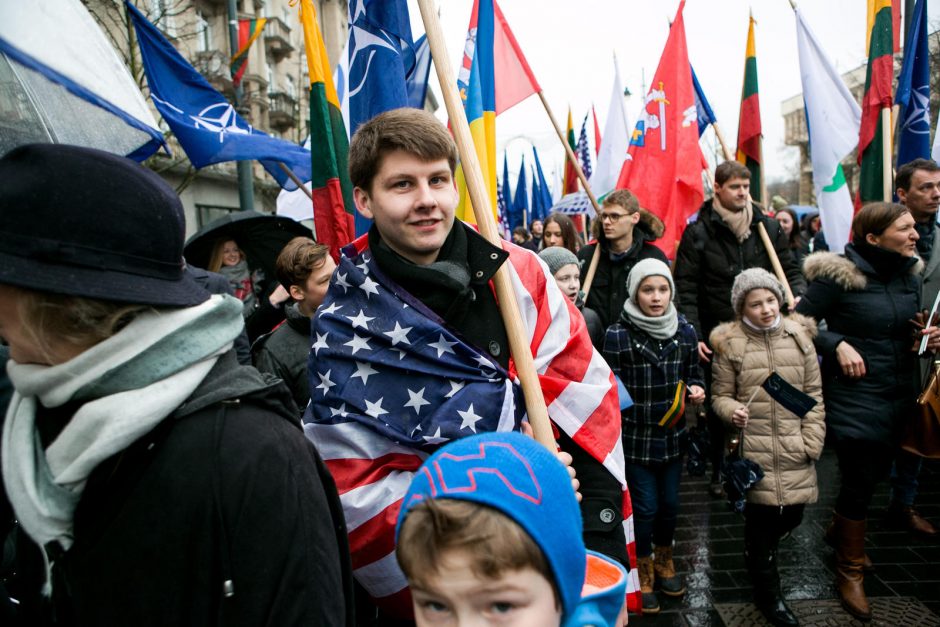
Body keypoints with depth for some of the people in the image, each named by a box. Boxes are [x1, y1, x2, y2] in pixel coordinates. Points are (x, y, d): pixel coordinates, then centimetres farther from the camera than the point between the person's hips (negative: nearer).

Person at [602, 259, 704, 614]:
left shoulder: (685, 331, -2)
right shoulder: (617, 336, -15)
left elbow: (693, 373, 10)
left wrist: (696, 390, -11)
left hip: (673, 435, 4)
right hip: (635, 438, -4)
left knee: (670, 503, 18)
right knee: (645, 506, 7)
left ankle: (664, 560, 45)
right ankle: (643, 570, 33)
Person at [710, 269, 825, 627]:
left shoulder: (800, 337, 4)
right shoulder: (729, 344, -4)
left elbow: (814, 395, 7)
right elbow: (720, 395, 2)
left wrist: (812, 442, 0)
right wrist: (732, 410, -20)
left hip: (794, 450, 3)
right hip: (753, 449, -3)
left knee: (792, 515, 11)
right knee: (760, 517, 2)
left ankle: (759, 555, 44)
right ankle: (769, 595, 23)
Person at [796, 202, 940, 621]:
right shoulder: (839, 275, -15)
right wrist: (838, 344, -22)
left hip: (900, 396, 7)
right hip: (854, 395, -7)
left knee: (875, 472, 18)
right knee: (861, 480, 0)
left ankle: (839, 530, 46)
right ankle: (850, 571, 21)